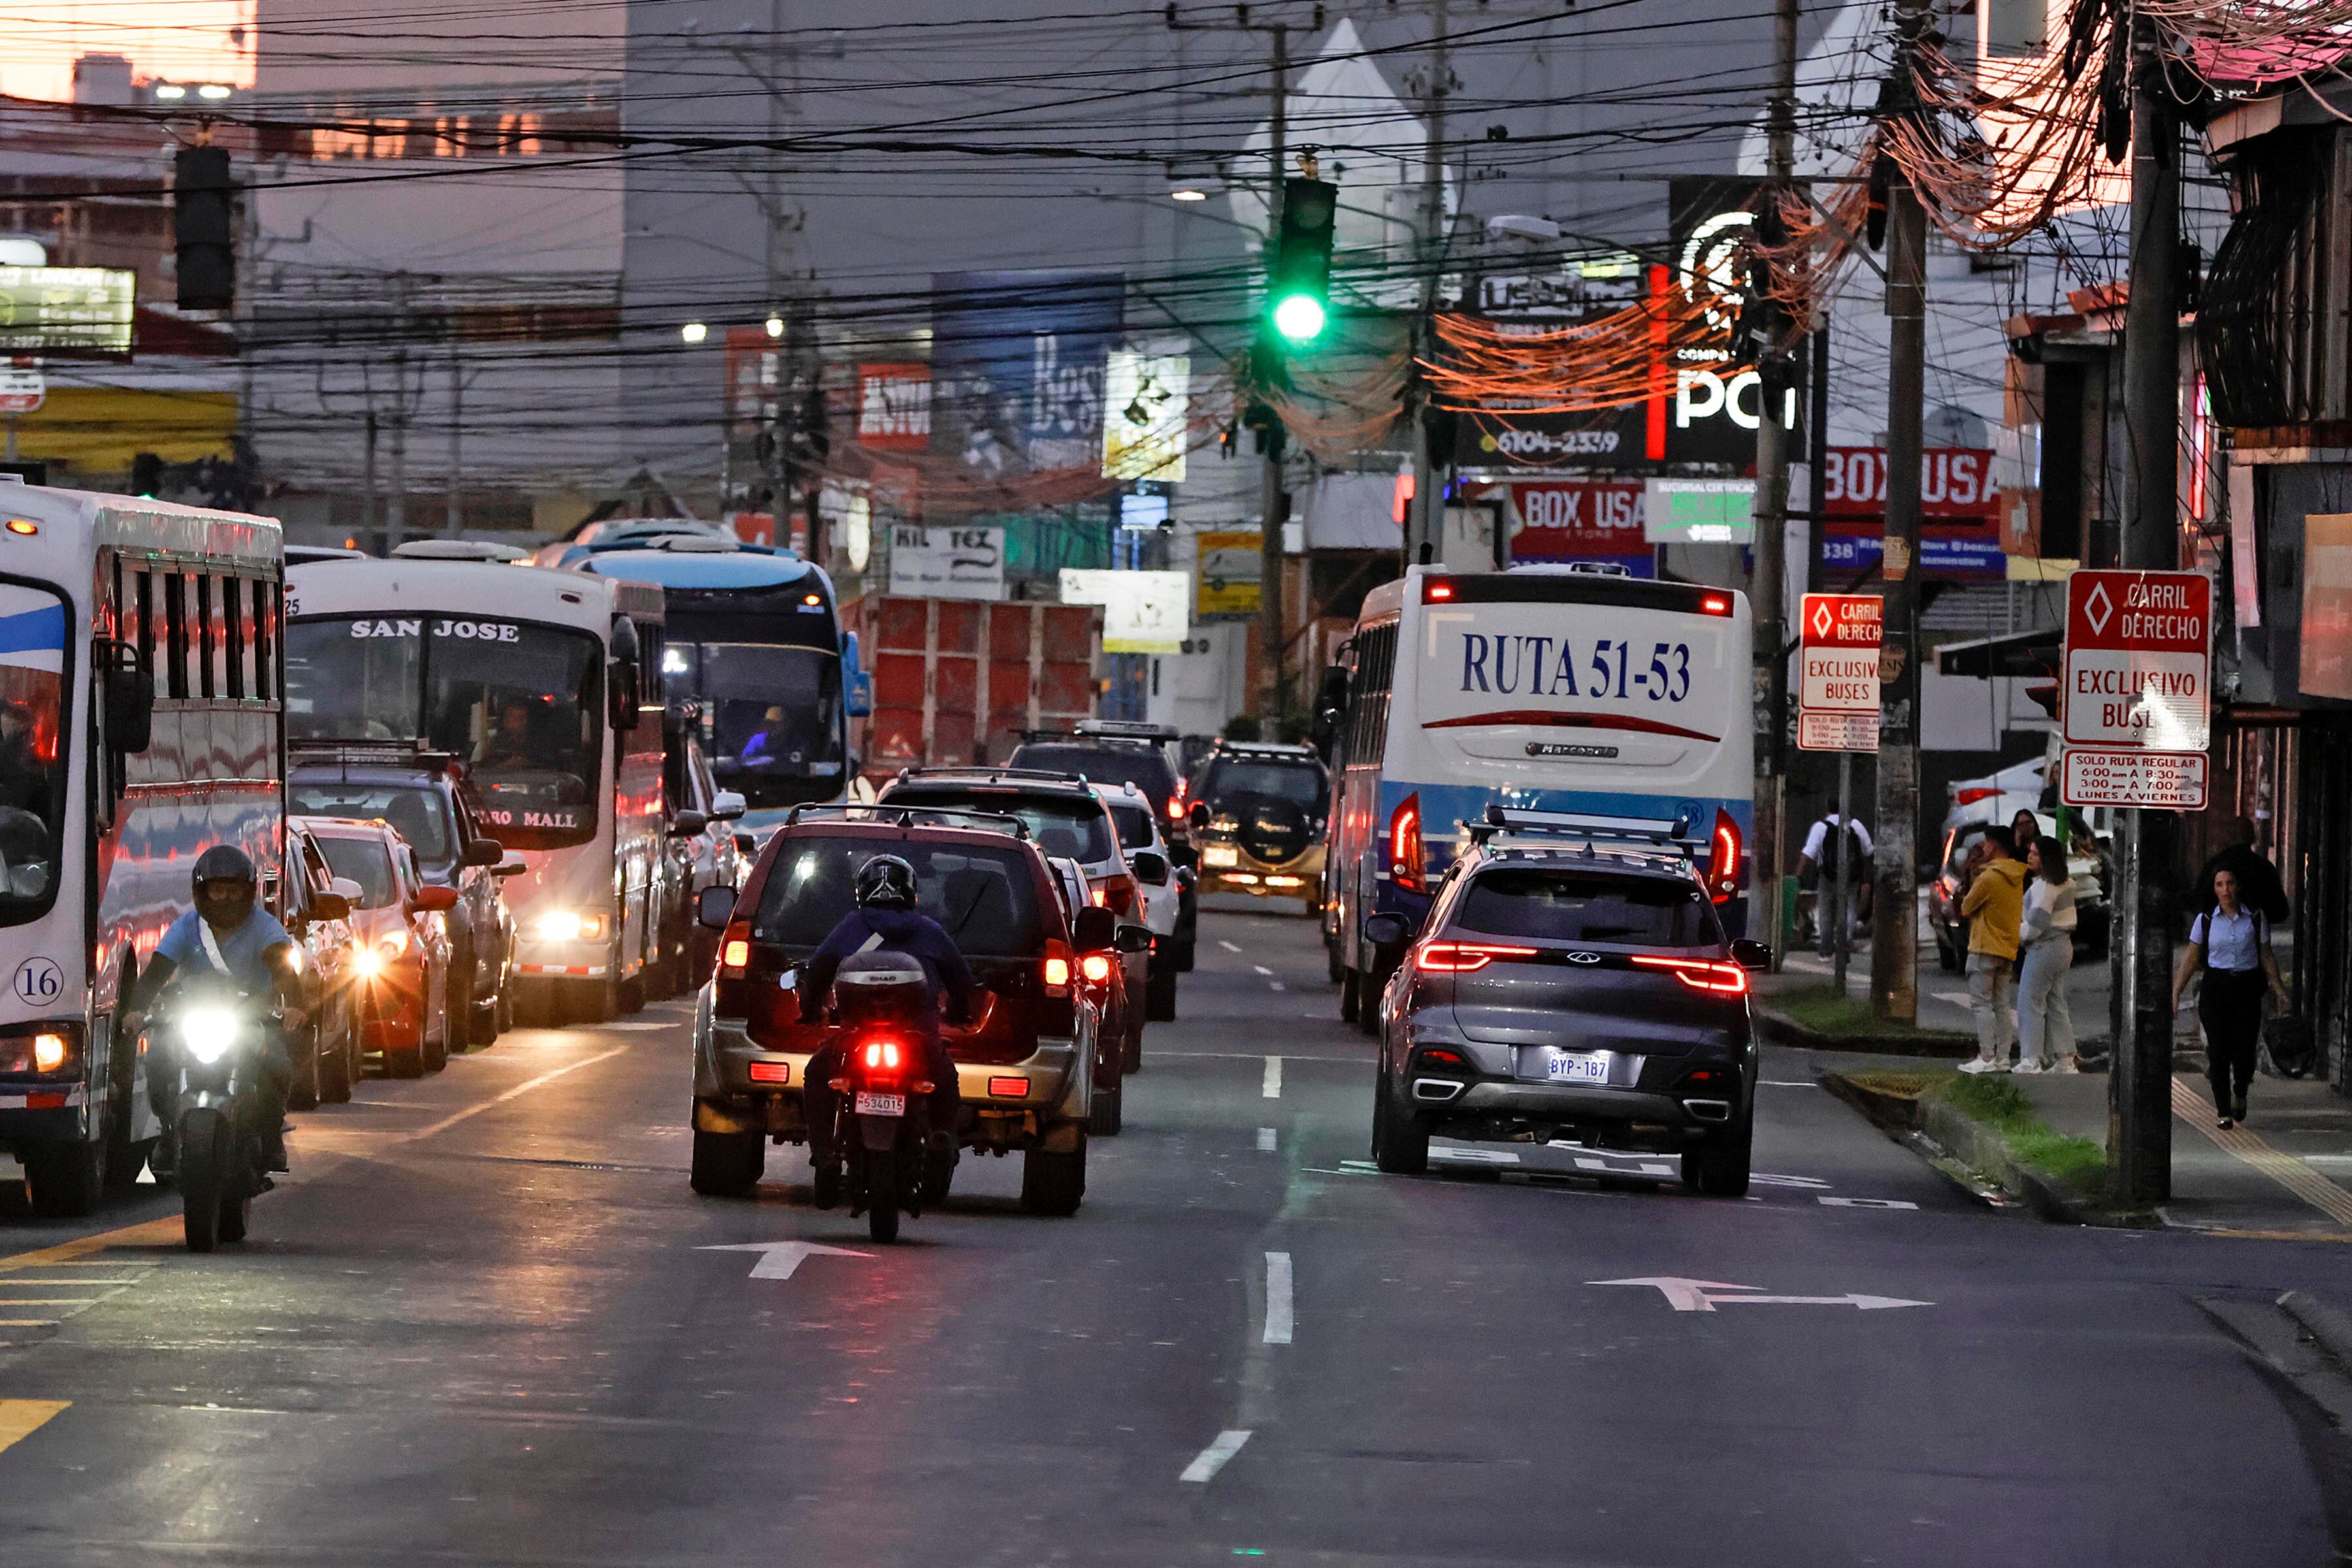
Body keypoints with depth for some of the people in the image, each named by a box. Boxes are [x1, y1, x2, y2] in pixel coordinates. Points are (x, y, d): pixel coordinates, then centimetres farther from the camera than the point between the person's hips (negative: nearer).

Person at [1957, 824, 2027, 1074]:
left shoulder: (1989, 877, -16)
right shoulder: (2016, 878, 10)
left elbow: (1966, 908, -8)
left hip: (1986, 948, -8)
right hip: (2008, 948, 8)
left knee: (1981, 1003, -6)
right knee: (2001, 1004, 10)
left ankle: (1986, 1057, -12)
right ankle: (2002, 1057, 8)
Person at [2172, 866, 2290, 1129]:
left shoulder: (2256, 918, 3)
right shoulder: (2205, 920, 3)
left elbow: (2266, 957, 10)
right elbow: (2191, 959, 5)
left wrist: (2279, 989, 4)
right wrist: (2176, 993, 0)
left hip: (2247, 990, 0)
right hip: (2215, 989, 0)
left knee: (2245, 1053, -4)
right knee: (2218, 1053, -6)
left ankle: (2240, 1094, 27)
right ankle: (2223, 1112, 3)